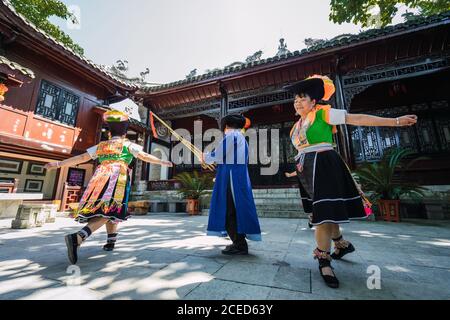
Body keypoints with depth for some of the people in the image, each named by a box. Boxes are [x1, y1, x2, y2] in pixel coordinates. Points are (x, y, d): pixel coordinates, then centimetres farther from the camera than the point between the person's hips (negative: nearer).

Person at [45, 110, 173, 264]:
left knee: (110, 211, 16)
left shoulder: (101, 146, 23)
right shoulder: (128, 144, 11)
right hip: (117, 178, -5)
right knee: (107, 213, -11)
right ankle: (77, 238, -30)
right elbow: (144, 156, 2)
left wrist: (58, 164, 32)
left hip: (100, 178, 6)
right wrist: (162, 162, 8)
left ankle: (110, 242, 19)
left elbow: (81, 158, 22)